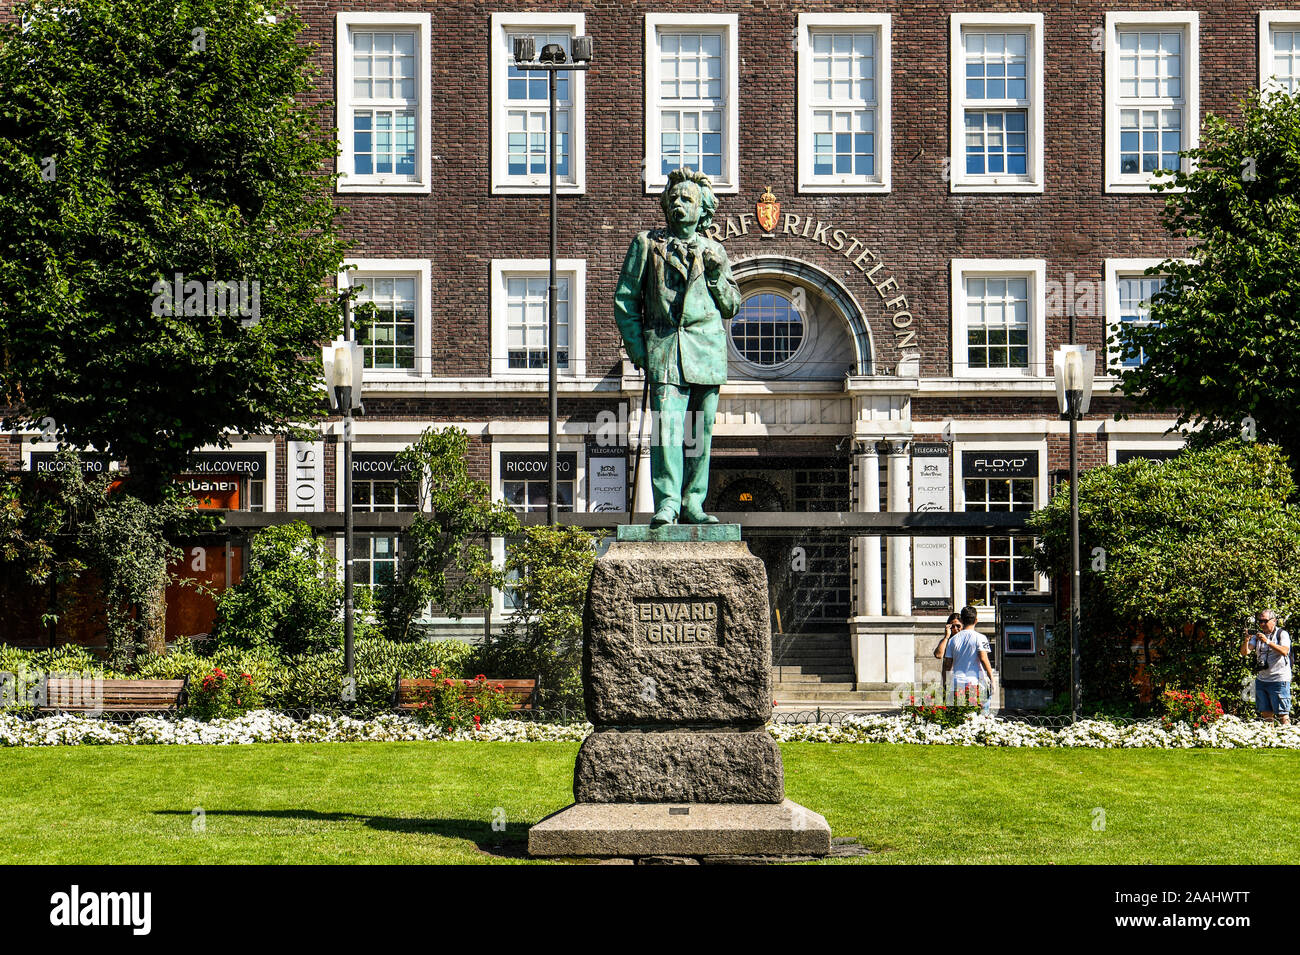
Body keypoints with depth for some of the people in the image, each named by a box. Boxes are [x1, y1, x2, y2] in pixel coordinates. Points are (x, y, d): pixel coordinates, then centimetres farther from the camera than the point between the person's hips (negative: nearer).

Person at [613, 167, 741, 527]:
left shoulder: (714, 251, 15)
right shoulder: (647, 243, 9)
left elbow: (731, 305, 17)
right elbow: (624, 298, 9)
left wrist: (716, 274, 0)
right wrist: (637, 348, 1)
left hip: (707, 347, 3)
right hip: (665, 346, -3)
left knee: (701, 429, 3)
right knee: (667, 425, -15)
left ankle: (692, 503, 10)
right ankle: (667, 501, -16)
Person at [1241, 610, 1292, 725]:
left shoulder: (1282, 634, -1)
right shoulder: (1257, 635, 12)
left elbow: (1284, 651, -18)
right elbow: (1244, 652, 5)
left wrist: (1267, 641, -26)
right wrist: (1246, 641, -15)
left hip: (1279, 680, -5)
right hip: (1261, 680, 5)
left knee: (1282, 713, -7)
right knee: (1266, 713, 6)